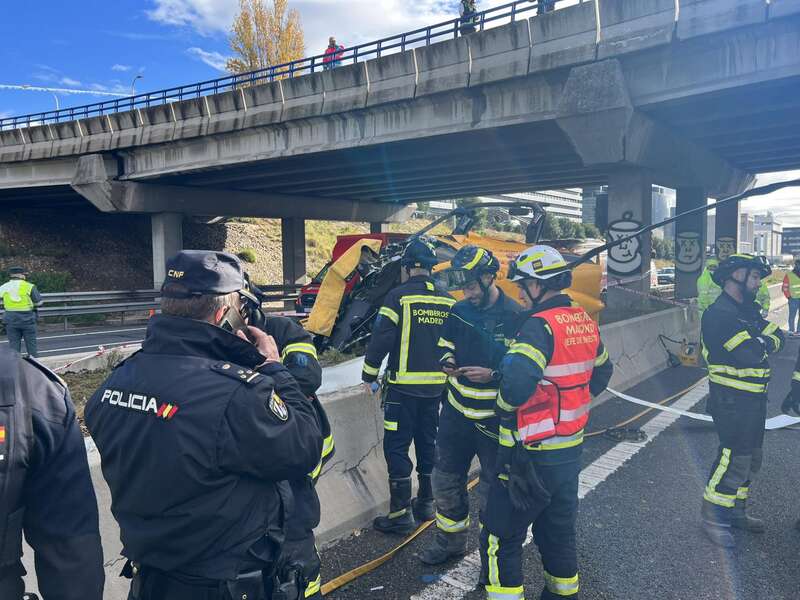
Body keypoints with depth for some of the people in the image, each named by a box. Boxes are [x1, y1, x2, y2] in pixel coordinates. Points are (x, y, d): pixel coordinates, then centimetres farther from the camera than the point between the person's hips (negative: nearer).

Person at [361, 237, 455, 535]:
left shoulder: (398, 296, -11)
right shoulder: (448, 302, 5)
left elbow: (381, 339, -13)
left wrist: (368, 375, -2)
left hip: (403, 387, -6)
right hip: (436, 387, 6)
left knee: (396, 447, 3)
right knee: (427, 443, 18)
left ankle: (401, 513, 6)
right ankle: (426, 503, 28)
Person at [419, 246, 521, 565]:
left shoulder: (514, 318, -15)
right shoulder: (459, 311, 2)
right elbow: (445, 344, 16)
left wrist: (493, 375, -26)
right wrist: (447, 361, -5)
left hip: (494, 418, -6)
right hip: (457, 411, 6)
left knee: (493, 490, 8)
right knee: (446, 479, 17)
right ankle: (450, 539, 38)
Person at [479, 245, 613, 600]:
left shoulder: (541, 325, -21)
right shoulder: (585, 322, 6)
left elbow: (517, 382, -34)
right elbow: (601, 372, 21)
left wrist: (505, 406, -14)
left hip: (532, 455, -9)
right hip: (570, 450, 9)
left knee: (500, 538, 4)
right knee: (558, 531, 24)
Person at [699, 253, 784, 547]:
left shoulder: (749, 310, 13)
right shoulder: (719, 314, -19)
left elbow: (776, 338, 3)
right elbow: (750, 353, -26)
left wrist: (763, 341, -16)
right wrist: (768, 337, -8)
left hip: (753, 398, 10)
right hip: (732, 399, -10)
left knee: (750, 459, 18)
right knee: (734, 457, -6)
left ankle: (736, 511, 32)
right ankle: (712, 516, 8)